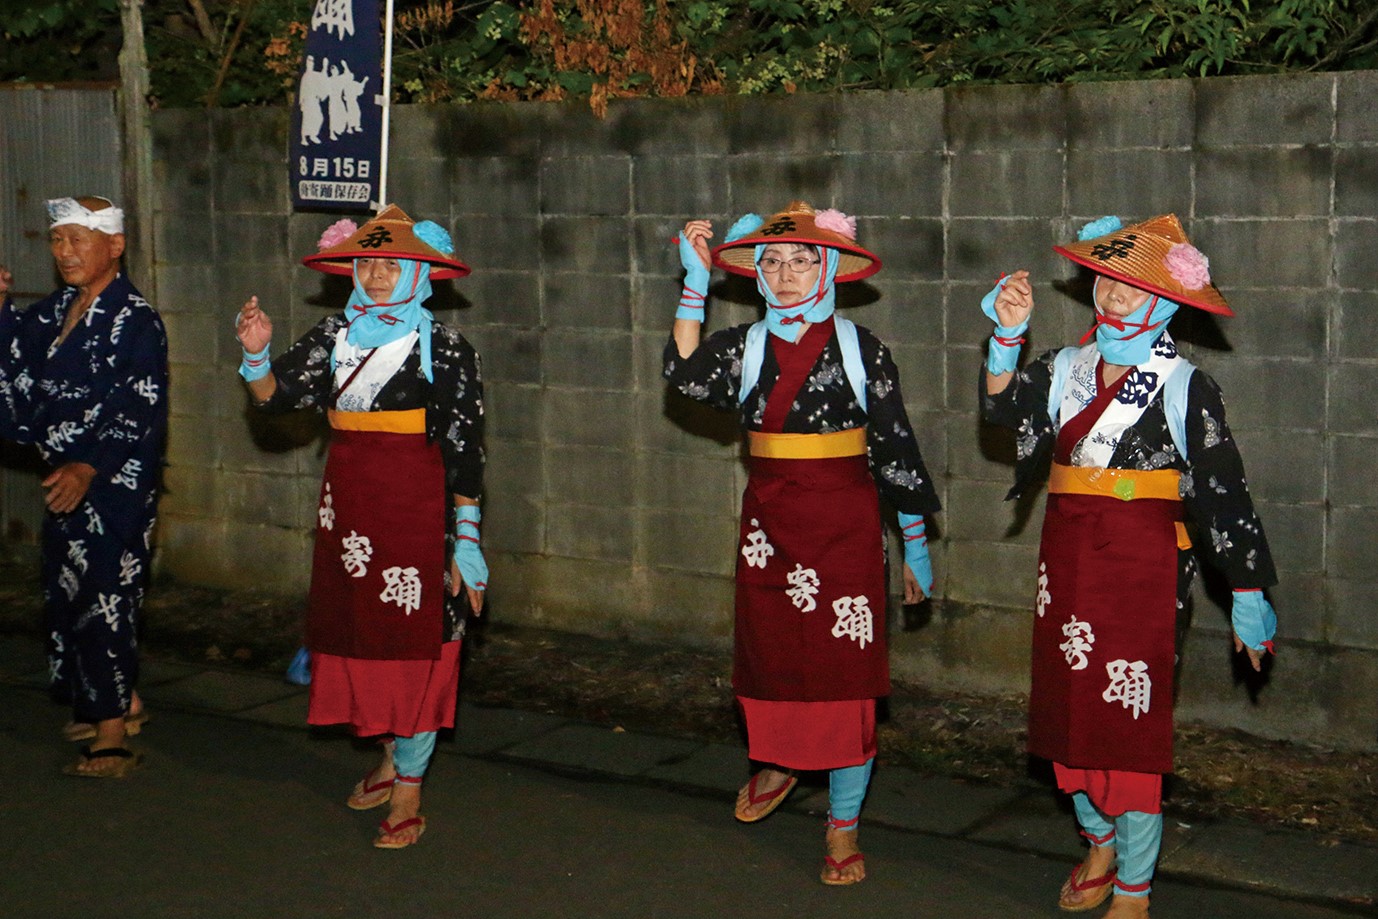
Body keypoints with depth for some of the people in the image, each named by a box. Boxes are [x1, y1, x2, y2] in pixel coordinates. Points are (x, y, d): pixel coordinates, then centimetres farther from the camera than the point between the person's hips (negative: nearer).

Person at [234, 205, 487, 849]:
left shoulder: (443, 349, -6)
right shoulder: (335, 335, 8)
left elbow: (464, 451, -6)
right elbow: (275, 396, 4)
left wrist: (465, 539, -9)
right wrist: (256, 355, -17)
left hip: (416, 507, -5)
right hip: (348, 506, 6)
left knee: (414, 639, -3)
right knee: (359, 630, 13)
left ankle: (407, 794, 4)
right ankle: (391, 759, 31)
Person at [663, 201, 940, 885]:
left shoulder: (861, 349, -3)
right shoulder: (745, 346, 5)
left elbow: (896, 448, 1)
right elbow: (683, 372, -15)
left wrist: (916, 545, 3)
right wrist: (696, 281, -19)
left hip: (845, 521, -3)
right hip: (769, 520, 3)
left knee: (845, 666, -1)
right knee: (769, 651, 12)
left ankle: (843, 828, 12)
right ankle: (777, 763, 42)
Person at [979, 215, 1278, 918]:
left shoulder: (1183, 386, -6)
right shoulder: (1065, 369, 8)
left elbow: (1223, 492, -6)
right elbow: (1003, 408, -5)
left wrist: (1248, 594, -7)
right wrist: (1007, 336, -19)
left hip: (1145, 566, -5)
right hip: (1067, 558, 5)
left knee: (1132, 719, -3)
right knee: (1071, 708, 13)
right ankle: (1099, 844, 36)